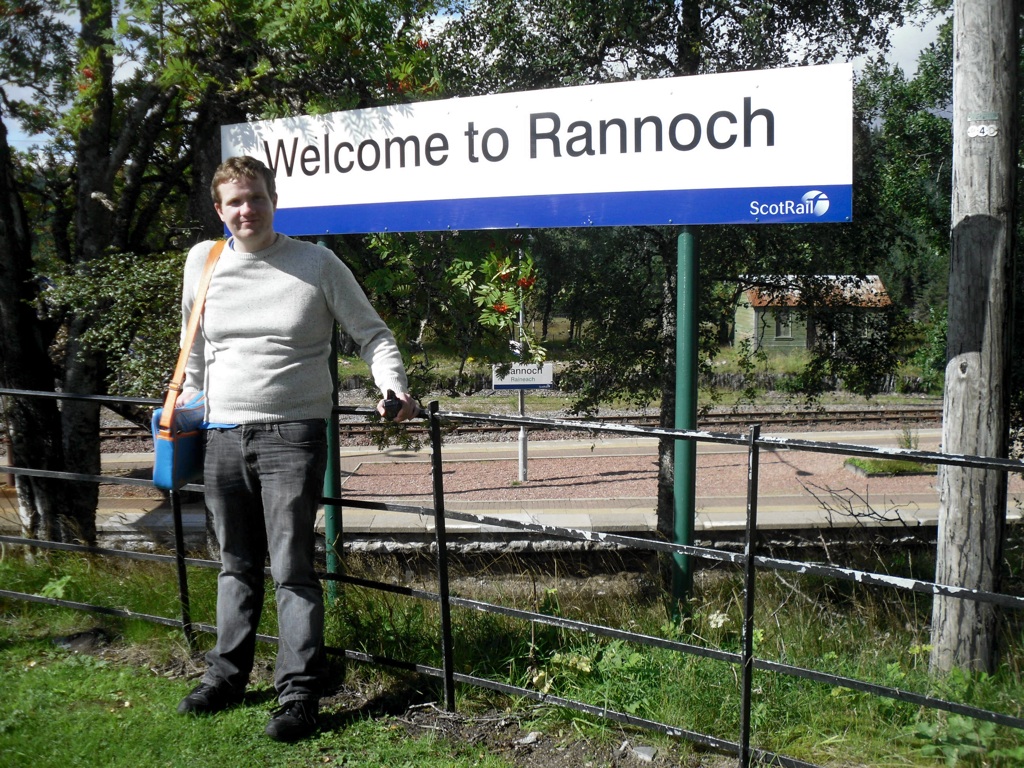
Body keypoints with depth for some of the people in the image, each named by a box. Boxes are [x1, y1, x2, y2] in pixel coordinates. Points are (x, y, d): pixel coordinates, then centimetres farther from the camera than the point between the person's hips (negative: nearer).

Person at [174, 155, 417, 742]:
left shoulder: (317, 263, -2)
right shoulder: (203, 262, 8)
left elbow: (372, 332, 1)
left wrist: (393, 385, -15)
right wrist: (188, 399, 24)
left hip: (293, 434, -4)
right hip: (222, 436, 4)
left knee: (292, 568, -4)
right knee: (237, 564, 16)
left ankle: (300, 695, 6)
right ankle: (227, 675, 31)